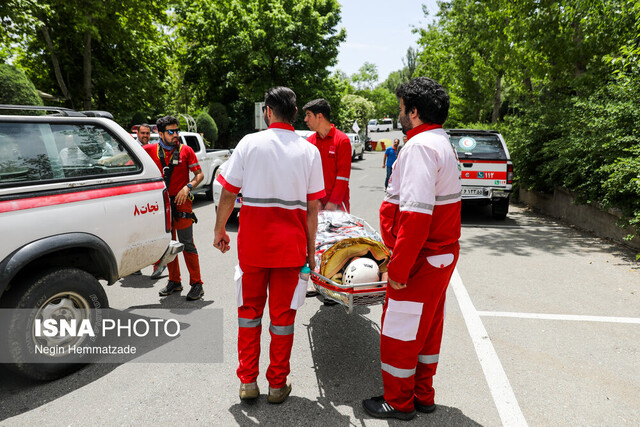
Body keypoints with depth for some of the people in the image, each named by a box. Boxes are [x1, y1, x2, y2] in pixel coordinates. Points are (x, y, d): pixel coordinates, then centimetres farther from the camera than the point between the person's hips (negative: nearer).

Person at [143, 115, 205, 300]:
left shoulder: (186, 150, -1)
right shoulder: (151, 150, 5)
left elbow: (199, 174, 0)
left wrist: (188, 187, -16)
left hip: (181, 202, -4)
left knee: (187, 244, -4)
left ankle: (196, 284, 3)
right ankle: (174, 282, 25)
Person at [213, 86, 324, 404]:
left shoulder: (249, 143, -3)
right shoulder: (309, 151, 0)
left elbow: (228, 193, -3)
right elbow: (312, 208, -2)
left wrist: (219, 230, 10)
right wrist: (311, 248, 6)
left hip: (252, 241, 0)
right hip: (290, 244, 1)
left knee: (249, 310, 15)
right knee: (282, 313, 11)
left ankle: (247, 382, 23)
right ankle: (277, 384, 23)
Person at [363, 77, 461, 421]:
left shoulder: (420, 146, -19)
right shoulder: (442, 142, 13)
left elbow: (417, 215, -28)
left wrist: (399, 267, -23)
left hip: (421, 260, -10)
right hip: (442, 254, 10)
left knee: (400, 330, 6)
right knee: (427, 328, 19)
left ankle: (398, 402, 24)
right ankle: (422, 396, 35)